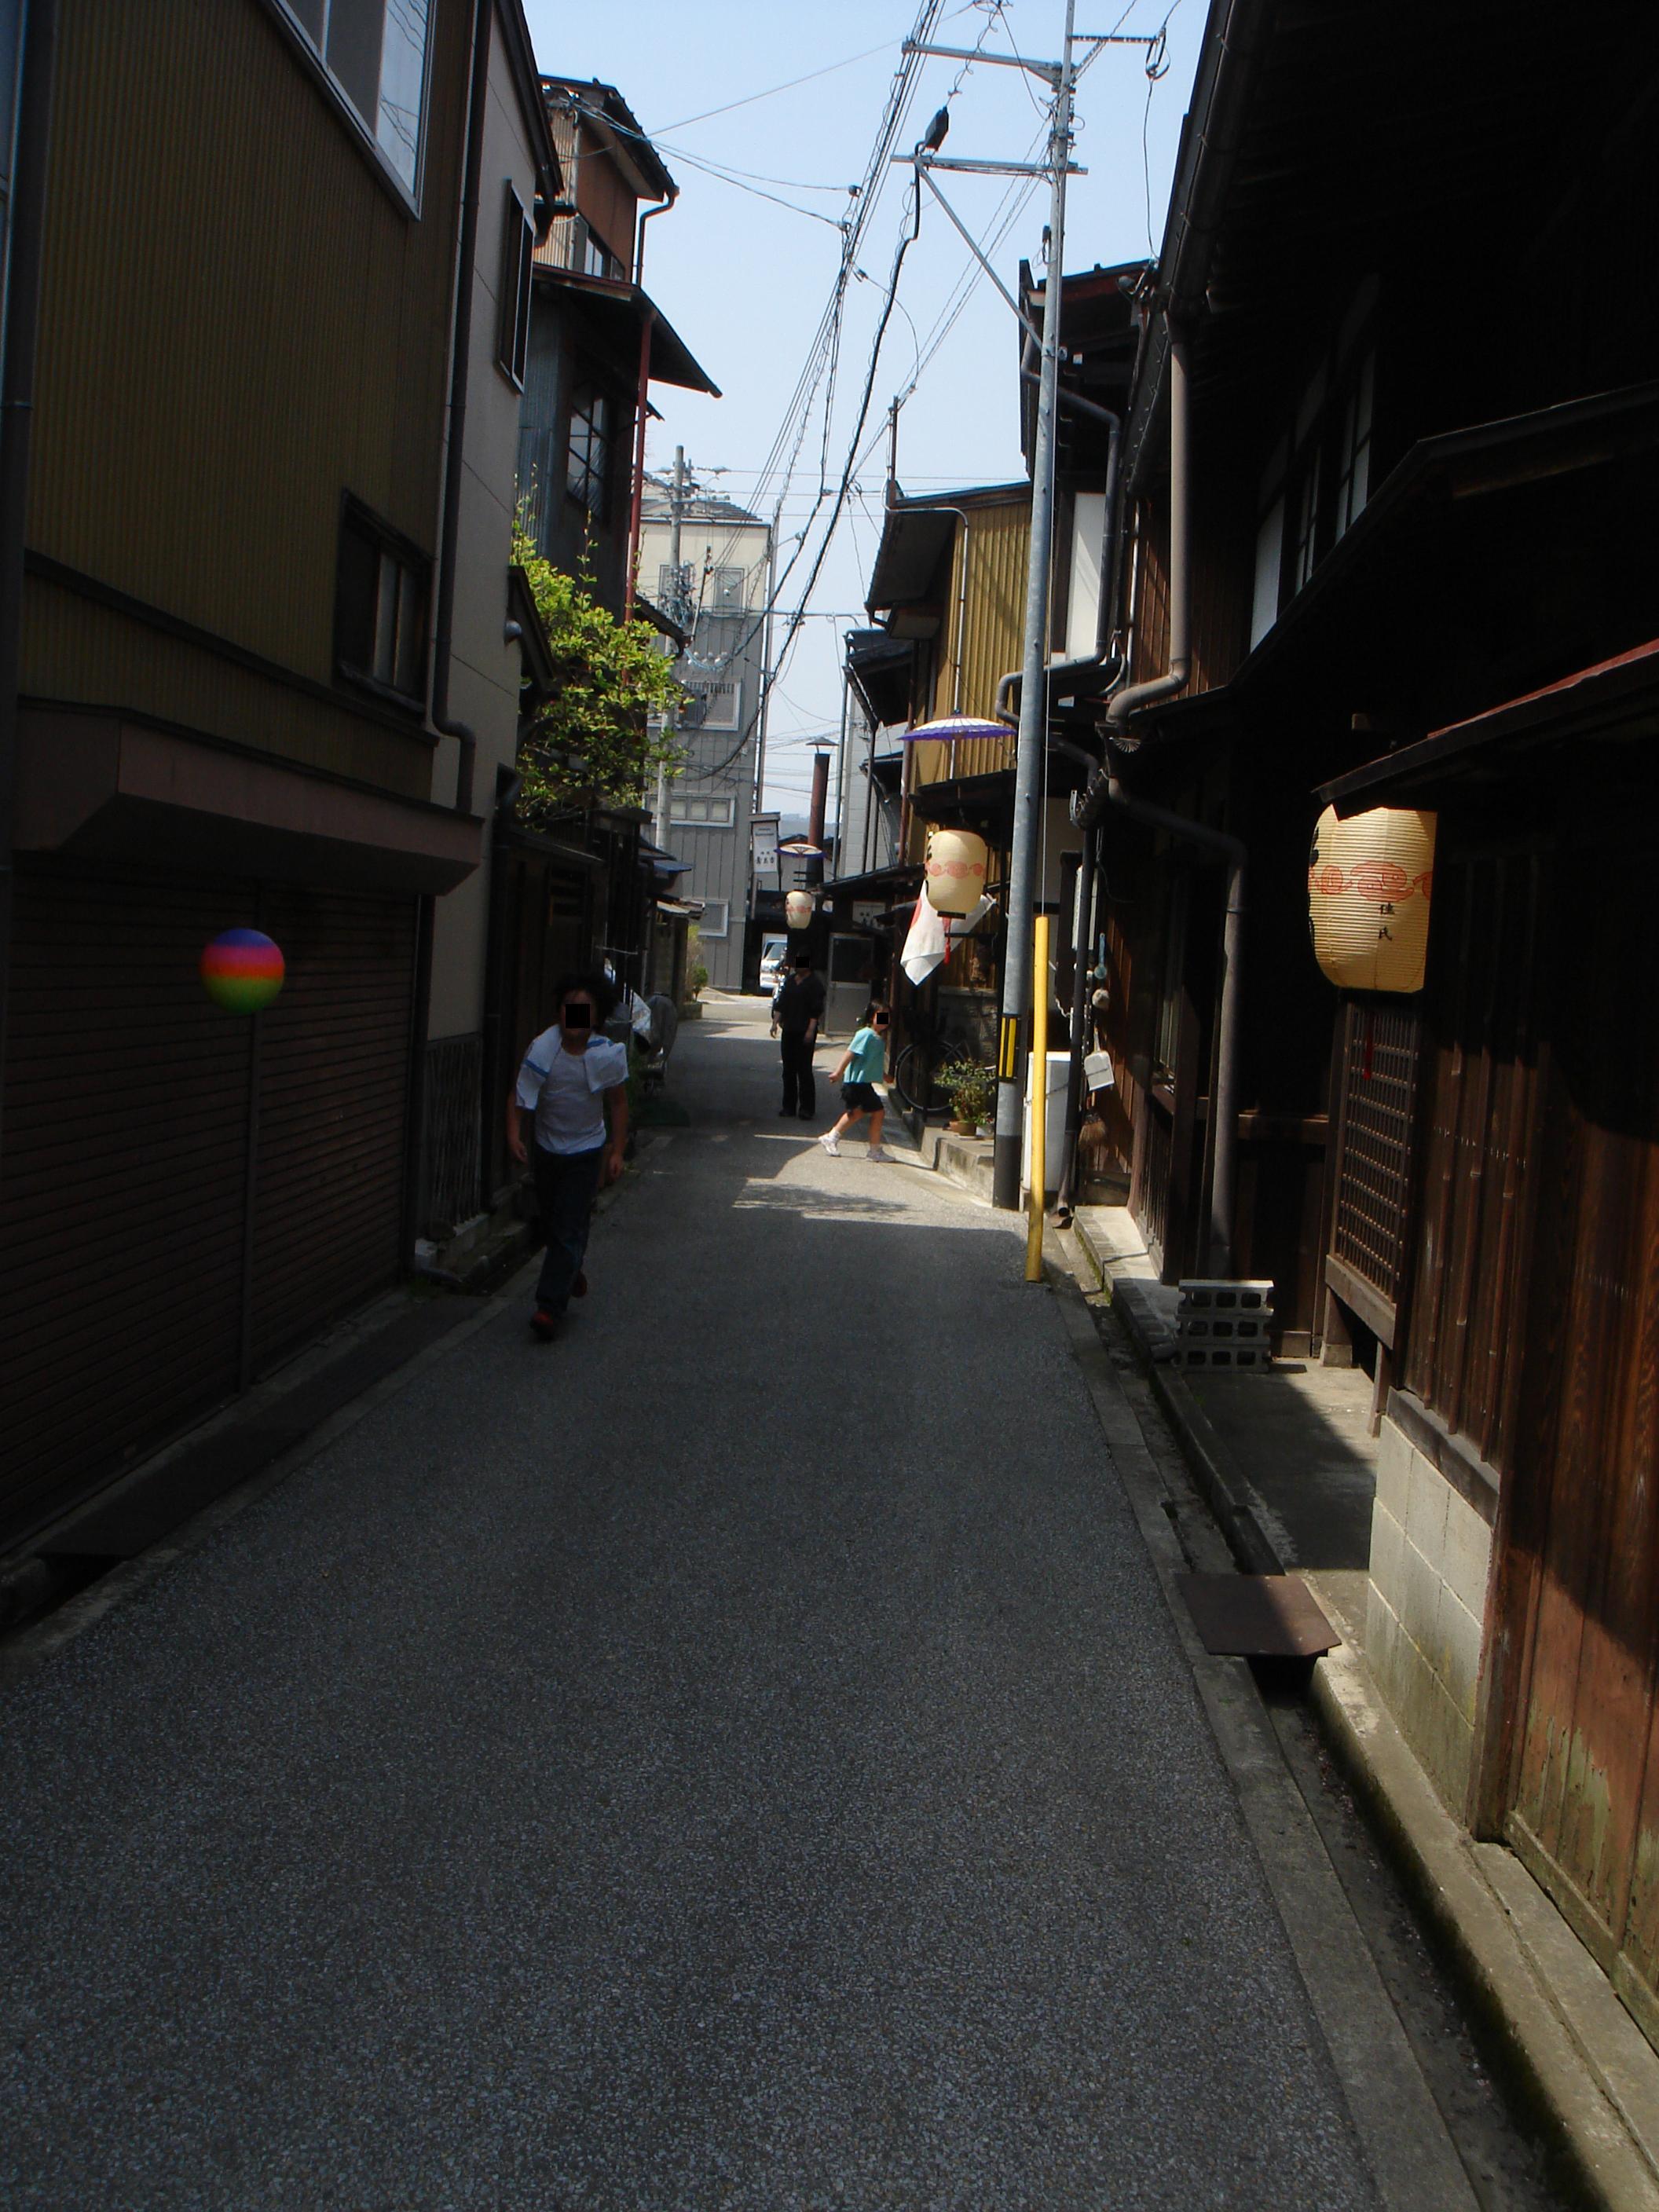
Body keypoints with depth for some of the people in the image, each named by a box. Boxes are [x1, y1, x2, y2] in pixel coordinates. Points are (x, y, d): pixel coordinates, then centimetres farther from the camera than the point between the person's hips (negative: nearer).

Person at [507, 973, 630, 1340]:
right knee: (552, 1222, 16)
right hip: (547, 1148, 2)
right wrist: (513, 1134, -32)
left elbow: (618, 1102, -1)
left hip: (587, 1150, -2)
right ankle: (572, 1272, 45)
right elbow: (519, 1097, -16)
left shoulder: (609, 1055, -15)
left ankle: (550, 1307, -10)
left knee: (570, 1229, -9)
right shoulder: (542, 1049, -16)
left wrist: (617, 1150, -5)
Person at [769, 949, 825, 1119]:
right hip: (789, 1030, 6)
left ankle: (807, 1108, -3)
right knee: (789, 1069, 9)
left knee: (804, 1069, -6)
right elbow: (780, 1003, 15)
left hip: (805, 1032, -6)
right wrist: (775, 1022, 3)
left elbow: (816, 1010, -10)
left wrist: (811, 1030, -16)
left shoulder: (814, 984, -5)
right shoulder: (789, 981, 14)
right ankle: (789, 1105, 16)